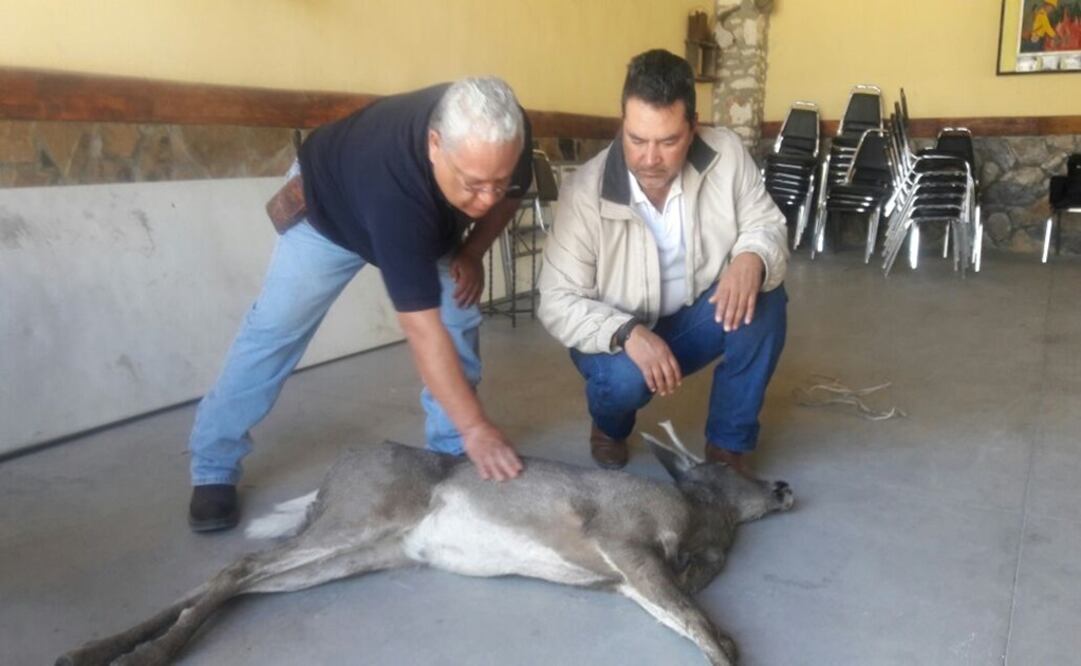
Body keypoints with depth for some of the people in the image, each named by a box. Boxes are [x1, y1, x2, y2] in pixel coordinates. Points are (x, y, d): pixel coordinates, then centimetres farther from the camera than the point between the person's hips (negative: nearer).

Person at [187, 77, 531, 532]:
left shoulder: (504, 140, -32)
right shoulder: (395, 183, -48)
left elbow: (510, 195, -5)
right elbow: (421, 327, -45)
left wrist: (472, 252, -22)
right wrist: (476, 428, -44)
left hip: (428, 219, 6)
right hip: (330, 207, -5)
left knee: (460, 319, -6)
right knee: (276, 329, -5)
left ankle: (452, 451, 8)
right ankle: (213, 468, 8)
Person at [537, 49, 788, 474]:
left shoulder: (726, 154, -18)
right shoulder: (586, 192, -26)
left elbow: (765, 224, -9)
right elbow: (557, 302, -23)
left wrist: (753, 259, -35)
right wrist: (627, 334, -41)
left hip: (697, 317, 3)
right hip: (619, 334, -2)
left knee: (763, 300, -26)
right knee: (625, 378, -34)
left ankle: (728, 445, -8)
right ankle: (609, 427, 7)